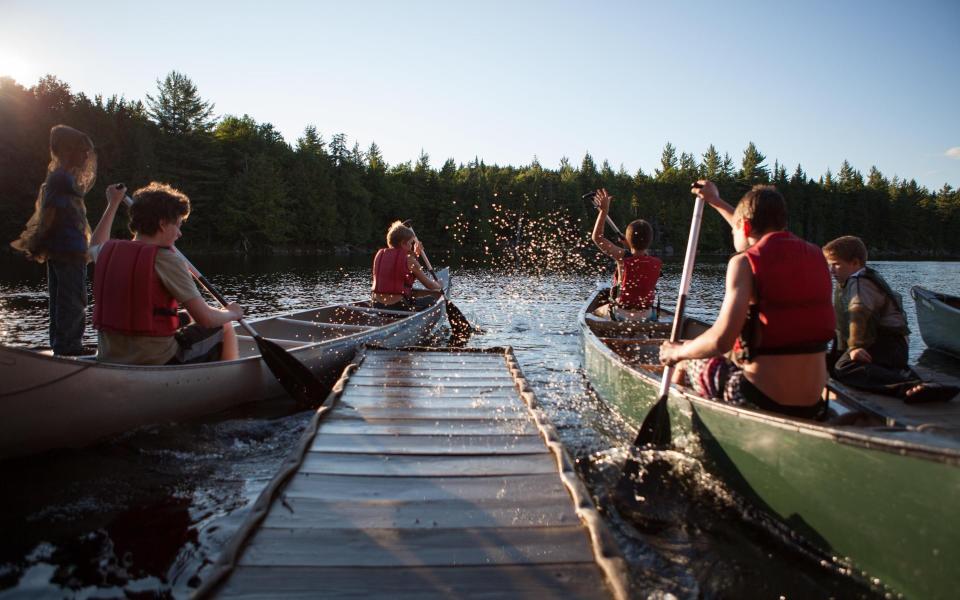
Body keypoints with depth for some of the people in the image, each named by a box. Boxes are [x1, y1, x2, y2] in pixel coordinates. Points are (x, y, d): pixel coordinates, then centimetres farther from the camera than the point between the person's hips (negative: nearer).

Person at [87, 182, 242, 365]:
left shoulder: (108, 251, 3)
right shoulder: (167, 260, -16)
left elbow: (95, 244, 33)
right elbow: (205, 318, -19)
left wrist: (113, 204, 41)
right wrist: (232, 312, 1)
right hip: (160, 363, -8)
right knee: (225, 329, 14)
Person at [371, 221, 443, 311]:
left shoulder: (380, 254, 8)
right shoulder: (408, 259, -9)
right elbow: (429, 285, -1)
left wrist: (415, 254, 23)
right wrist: (438, 286, 21)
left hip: (377, 306, 7)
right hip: (398, 306, -7)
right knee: (432, 299, 12)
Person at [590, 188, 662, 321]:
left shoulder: (623, 257, -21)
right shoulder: (657, 264, -13)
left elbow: (597, 237, -11)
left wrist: (604, 210, -8)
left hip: (621, 314, -3)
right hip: (646, 317, 3)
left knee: (596, 312, 29)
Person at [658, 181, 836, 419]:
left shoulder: (746, 262, -13)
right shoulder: (815, 255, 8)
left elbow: (721, 339, -24)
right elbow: (758, 234, 29)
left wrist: (677, 352, -5)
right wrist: (716, 202, 40)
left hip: (761, 399, -7)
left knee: (685, 362, 19)